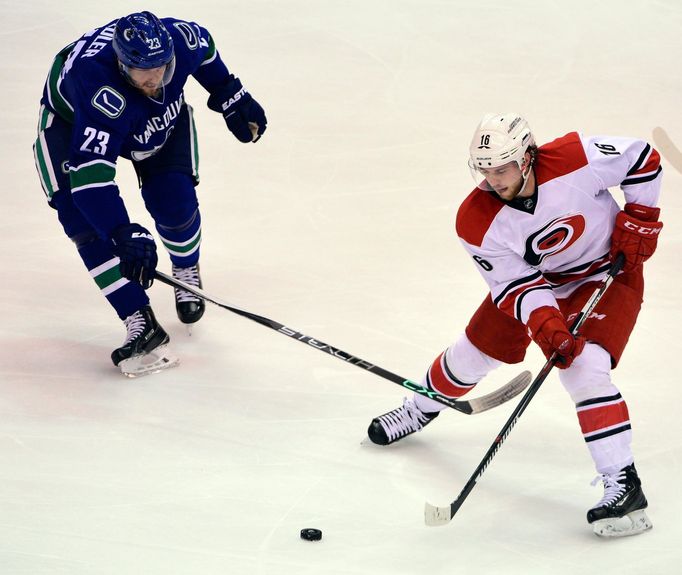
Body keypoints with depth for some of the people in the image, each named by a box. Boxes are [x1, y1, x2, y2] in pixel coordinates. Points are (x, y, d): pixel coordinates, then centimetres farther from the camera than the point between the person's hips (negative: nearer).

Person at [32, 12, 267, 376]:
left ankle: (187, 271, 24)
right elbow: (90, 172, -51)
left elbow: (204, 49, -5)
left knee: (174, 203, -10)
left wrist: (230, 97, 3)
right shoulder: (99, 86, -47)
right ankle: (141, 323, -13)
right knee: (84, 220, -18)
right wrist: (125, 236, -58)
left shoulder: (178, 40, -33)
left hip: (161, 116, 3)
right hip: (71, 119, -3)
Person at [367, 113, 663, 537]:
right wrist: (546, 324, -36)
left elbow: (642, 159, -16)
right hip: (536, 277, 4)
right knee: (476, 350, 12)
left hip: (608, 271, -4)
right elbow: (515, 283, -20)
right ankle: (422, 408, 44)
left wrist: (639, 220, -16)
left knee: (584, 370, -24)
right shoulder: (477, 221, -24)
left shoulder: (575, 159, -33)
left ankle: (624, 484, -21)